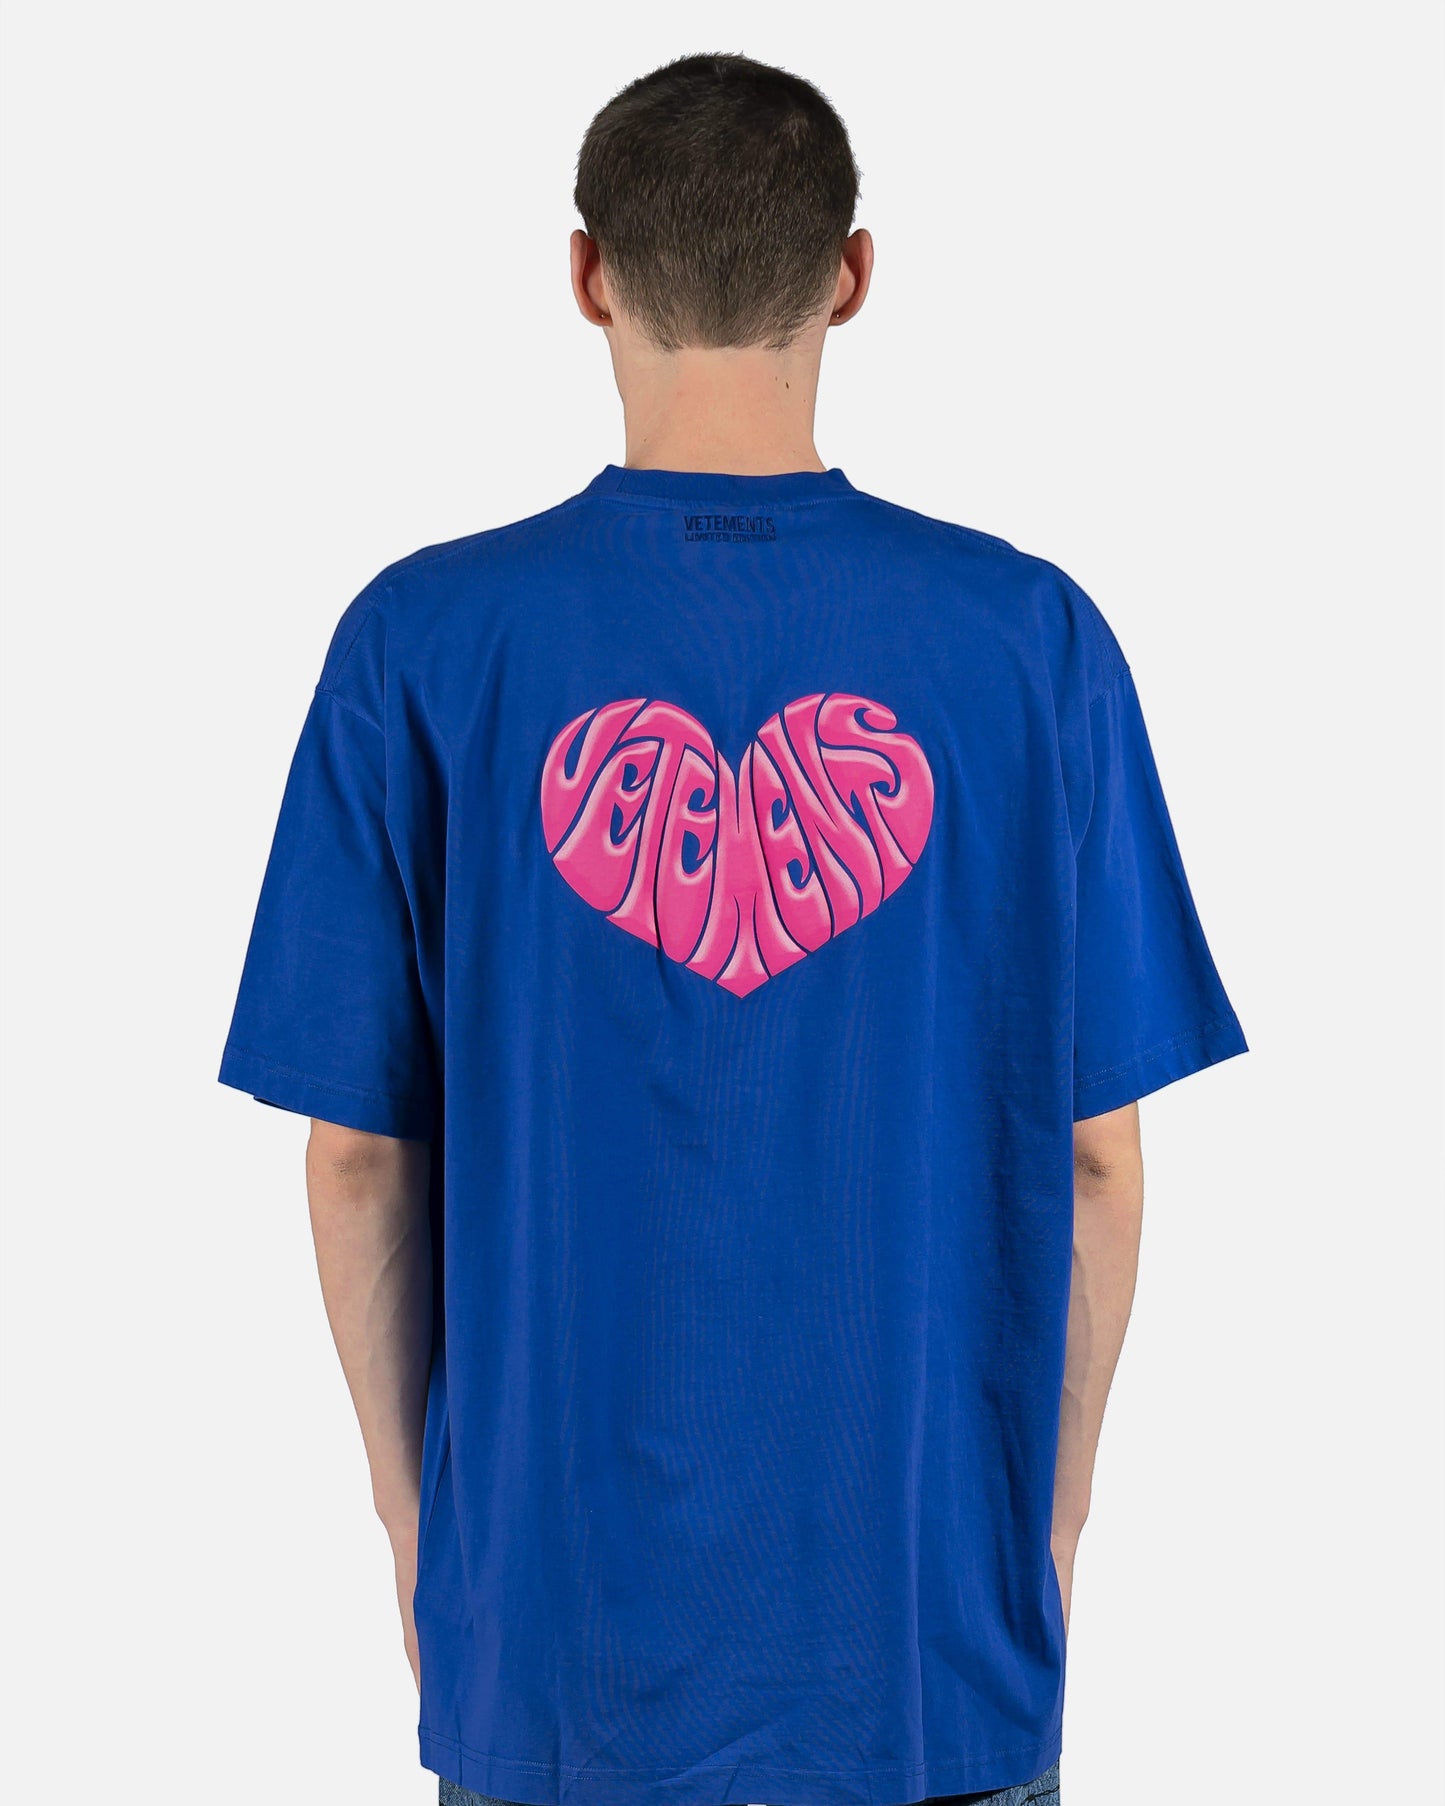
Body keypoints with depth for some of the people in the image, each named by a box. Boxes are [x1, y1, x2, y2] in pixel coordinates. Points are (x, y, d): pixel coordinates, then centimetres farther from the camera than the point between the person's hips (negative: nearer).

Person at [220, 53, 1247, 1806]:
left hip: (557, 1614, 0)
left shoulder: (424, 645, -9)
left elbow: (357, 1153, -5)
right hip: (933, 1631, 0)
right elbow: (1092, 1150, -4)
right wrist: (1056, 1506, 10)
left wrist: (410, 1506, 10)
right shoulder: (1034, 640, -8)